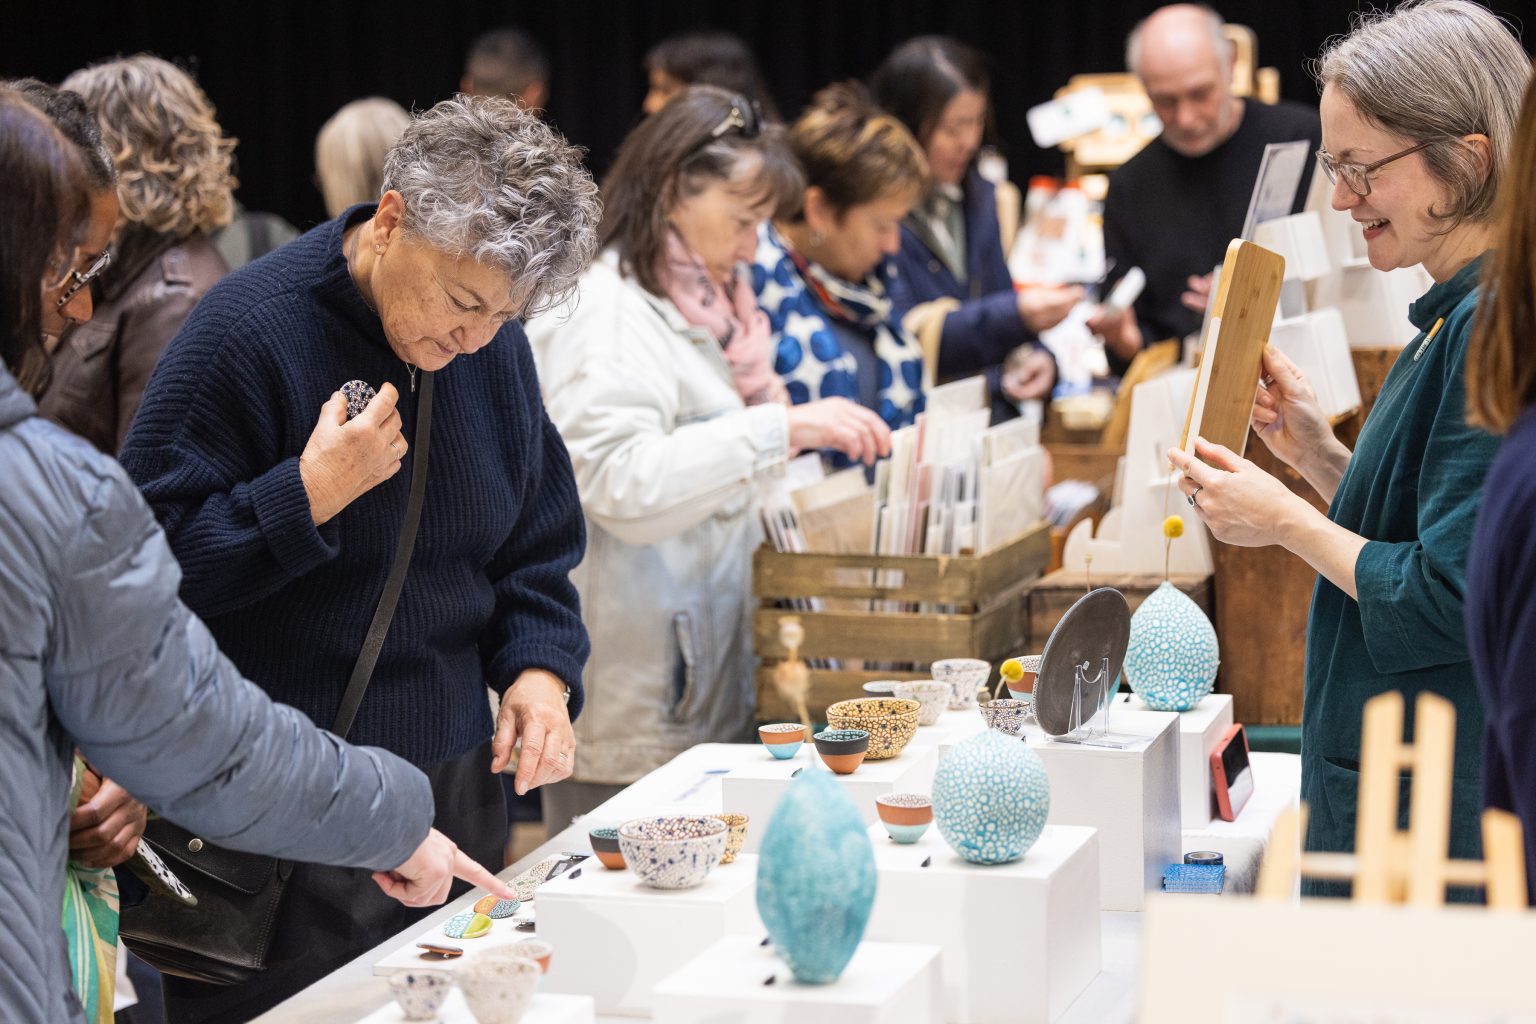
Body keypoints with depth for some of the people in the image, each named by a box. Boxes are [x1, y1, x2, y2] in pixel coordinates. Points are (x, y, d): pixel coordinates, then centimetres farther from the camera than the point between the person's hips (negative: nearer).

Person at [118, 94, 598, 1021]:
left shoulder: (493, 344, 5)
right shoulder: (250, 327, -15)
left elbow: (536, 553, 15)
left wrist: (540, 668, -3)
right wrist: (308, 496, -25)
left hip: (453, 774, 6)